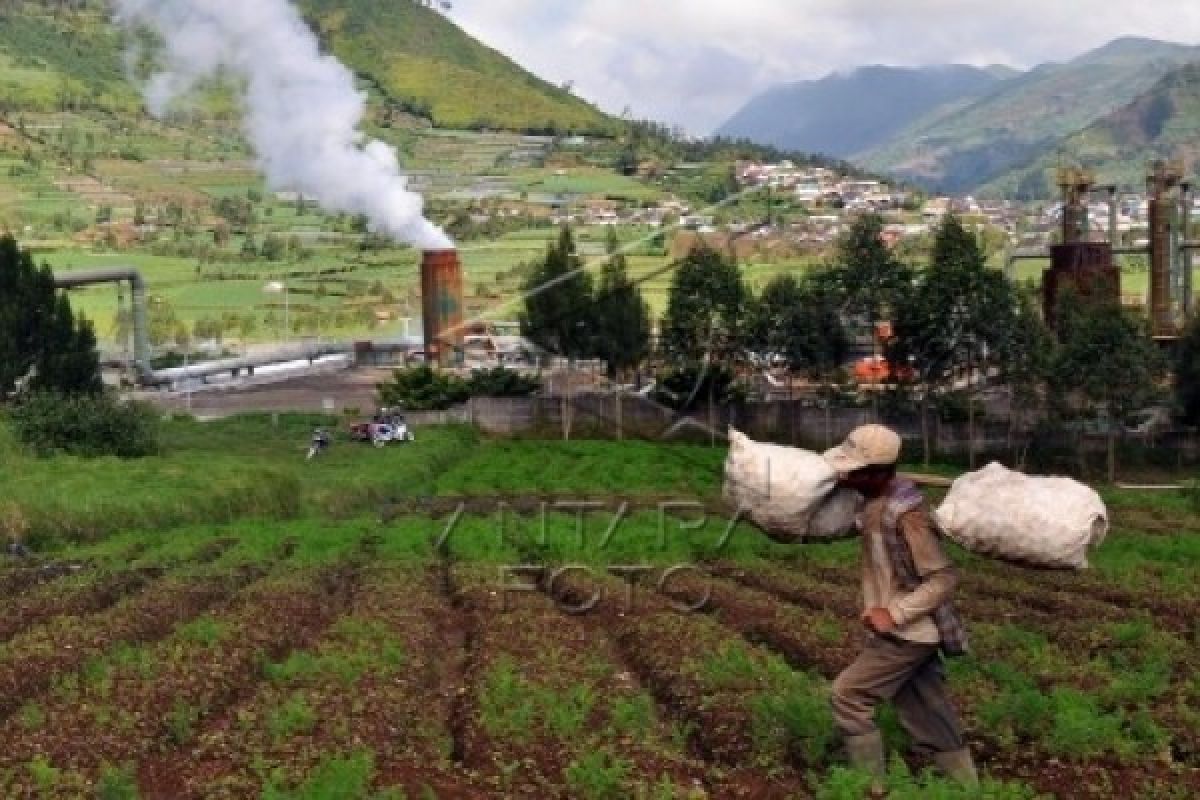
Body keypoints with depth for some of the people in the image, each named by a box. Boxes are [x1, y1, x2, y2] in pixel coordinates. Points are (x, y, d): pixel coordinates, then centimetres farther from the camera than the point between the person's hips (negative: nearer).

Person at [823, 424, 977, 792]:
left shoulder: (906, 513, -24)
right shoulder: (877, 499, 2)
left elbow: (944, 578, -22)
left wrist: (894, 614, -24)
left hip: (907, 632, -9)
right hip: (908, 630, 9)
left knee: (847, 696, -5)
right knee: (931, 720, 15)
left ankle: (870, 788, 6)